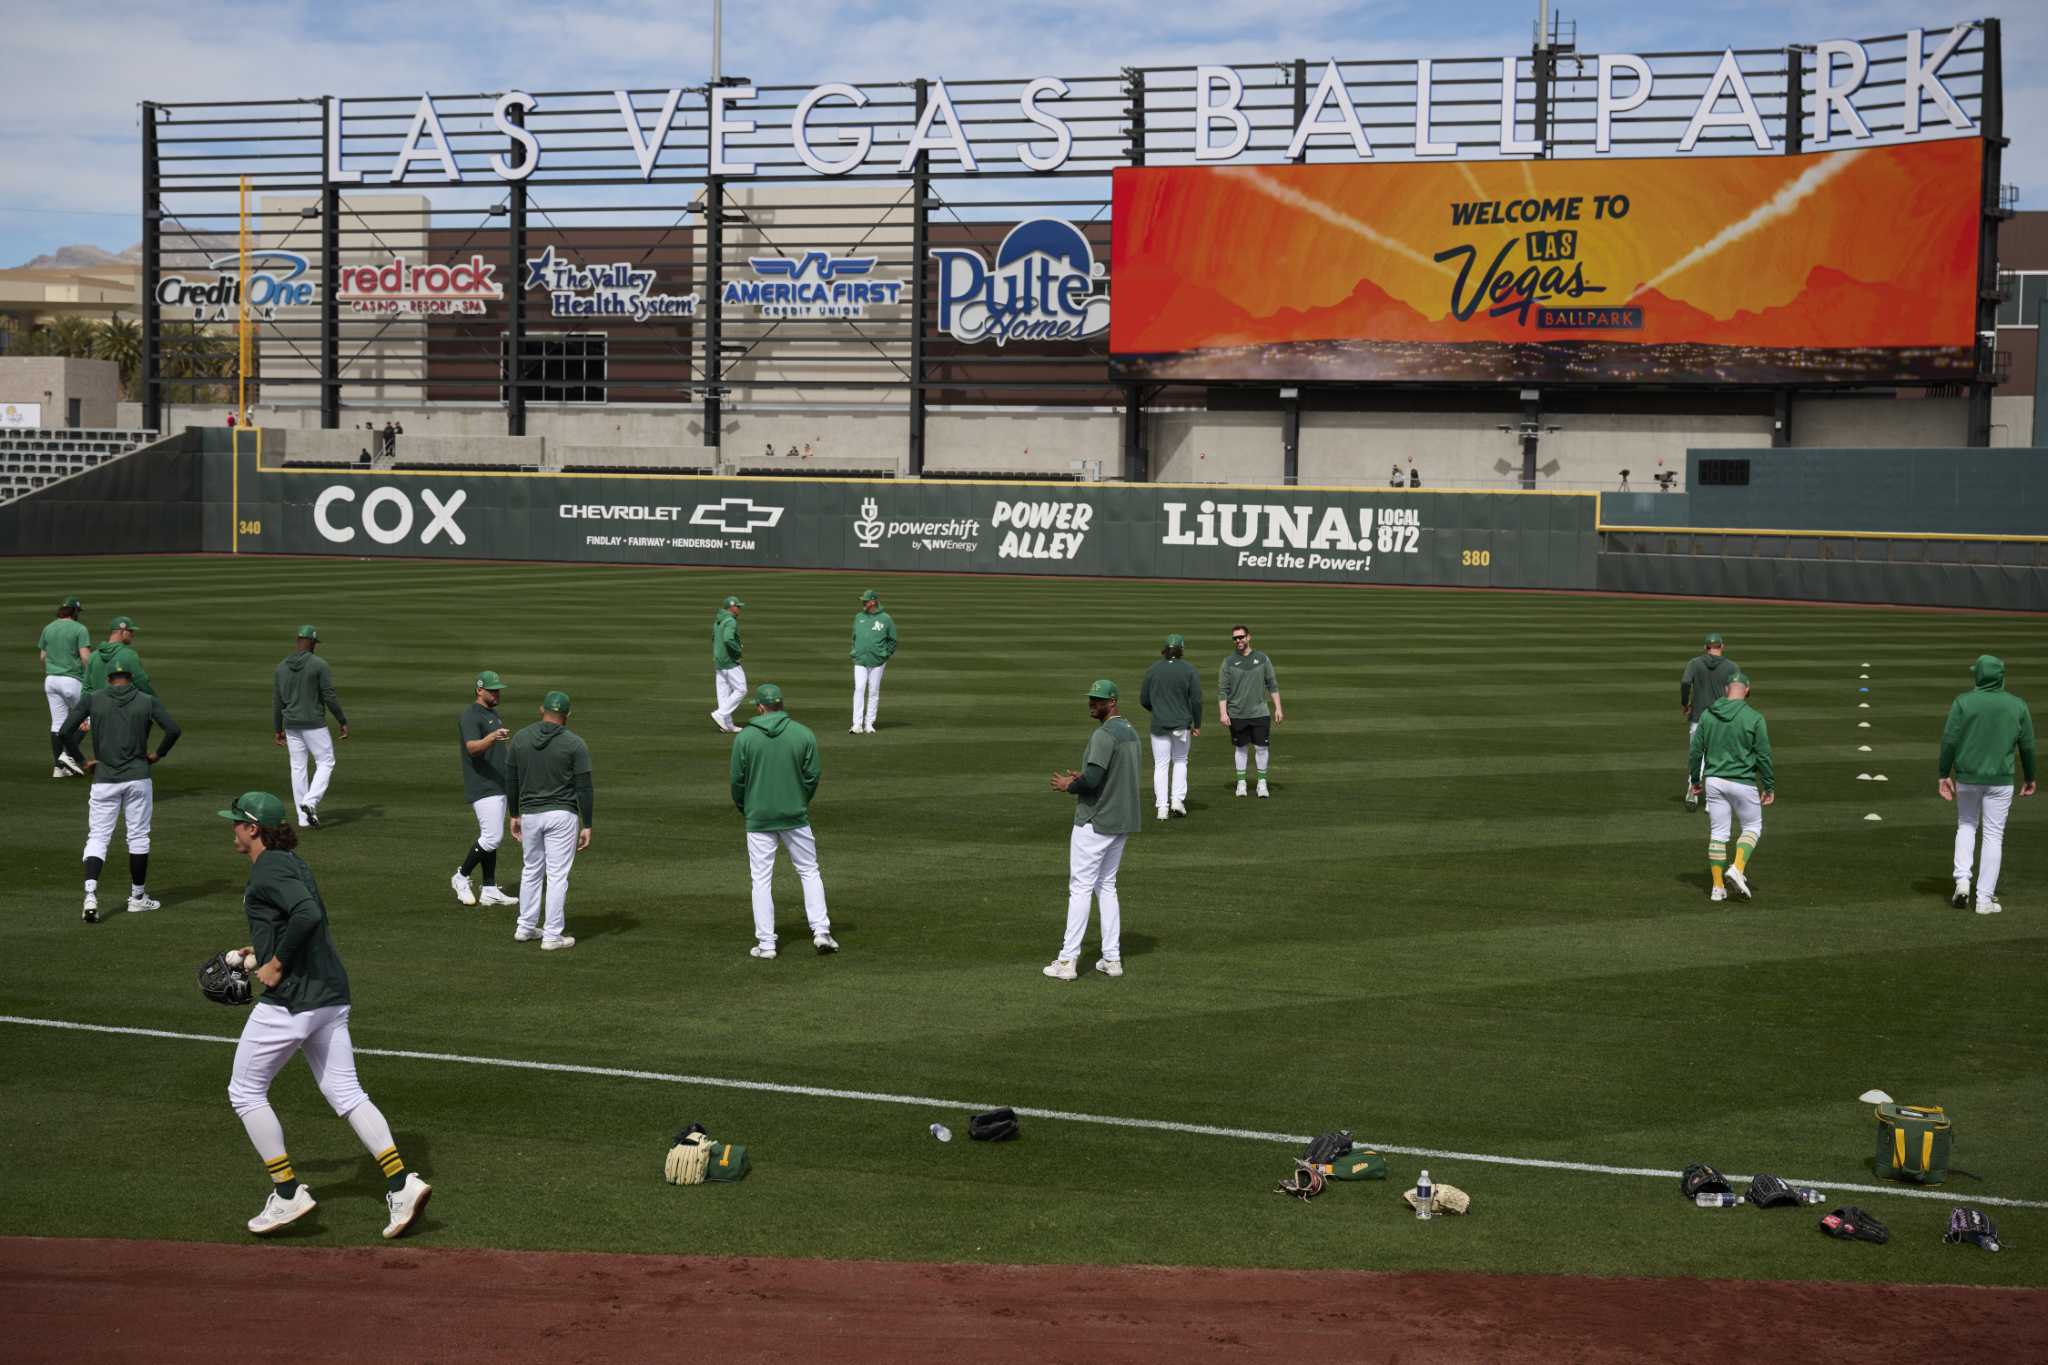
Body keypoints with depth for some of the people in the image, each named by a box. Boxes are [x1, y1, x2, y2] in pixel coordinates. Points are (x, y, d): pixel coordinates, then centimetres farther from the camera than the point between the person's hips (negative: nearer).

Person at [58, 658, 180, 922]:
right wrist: (158, 754, 7)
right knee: (138, 836, 11)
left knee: (97, 837, 3)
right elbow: (173, 730, -8)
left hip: (104, 779, 0)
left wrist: (83, 760, 6)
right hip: (138, 777, 0)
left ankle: (90, 895, -16)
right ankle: (137, 897, 18)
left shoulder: (93, 700, 3)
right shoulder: (147, 701, 1)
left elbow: (66, 730, -5)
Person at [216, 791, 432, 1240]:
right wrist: (263, 949, 24)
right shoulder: (293, 863, 16)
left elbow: (308, 915, -29)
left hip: (289, 999, -9)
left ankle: (288, 1193, 7)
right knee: (346, 1093, 8)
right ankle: (401, 1182, -4)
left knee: (245, 1092, 7)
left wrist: (276, 964, -19)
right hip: (330, 996, 9)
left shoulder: (268, 869, -13)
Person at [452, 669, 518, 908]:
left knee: (491, 837, 11)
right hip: (482, 787, -10)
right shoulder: (470, 716, -15)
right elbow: (472, 747, -32)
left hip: (497, 786, 10)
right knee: (492, 838, -13)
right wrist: (491, 737, -49)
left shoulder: (493, 713, 15)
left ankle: (490, 891, 15)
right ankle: (461, 878, 4)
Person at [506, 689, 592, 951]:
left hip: (529, 814, 4)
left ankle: (526, 928, 26)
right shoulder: (575, 743, -8)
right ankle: (552, 936, 1)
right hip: (562, 815, -4)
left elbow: (511, 780, 7)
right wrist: (587, 826, -5)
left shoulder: (520, 738, 2)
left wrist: (514, 815, 17)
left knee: (531, 871, 20)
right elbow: (585, 788, -10)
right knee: (557, 875, 0)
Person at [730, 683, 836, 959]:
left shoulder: (745, 737, -6)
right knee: (809, 872, 13)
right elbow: (813, 775, -1)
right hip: (795, 816, 1)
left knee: (762, 880, 5)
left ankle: (765, 944, 5)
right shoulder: (804, 734, -4)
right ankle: (821, 932, 6)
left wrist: (745, 809, 15)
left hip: (758, 819, -1)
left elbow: (737, 780, -3)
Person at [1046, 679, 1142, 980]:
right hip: (1123, 821, 9)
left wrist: (1069, 785, -6)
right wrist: (1083, 779, 15)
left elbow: (1092, 779, -25)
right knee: (1106, 887, 16)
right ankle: (1112, 958, 15)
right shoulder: (1131, 732, 13)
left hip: (1095, 822, -9)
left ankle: (1067, 961, -3)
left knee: (1080, 888, -4)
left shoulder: (1104, 735, -18)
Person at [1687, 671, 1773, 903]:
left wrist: (1696, 780, 17)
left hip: (1713, 781, 4)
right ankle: (1737, 869, -6)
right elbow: (1763, 755, -7)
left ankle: (1718, 887, 9)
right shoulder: (1754, 718, -10)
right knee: (1752, 827, 15)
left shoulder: (1708, 714, 1)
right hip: (1742, 782, -4)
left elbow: (1696, 750, 5)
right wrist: (1769, 787, 2)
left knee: (1717, 833, 10)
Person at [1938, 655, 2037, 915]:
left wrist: (1944, 774, 0)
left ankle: (1962, 879, 2)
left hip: (1967, 777, 0)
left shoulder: (1963, 702, -7)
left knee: (1966, 826, 20)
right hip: (2001, 780, 0)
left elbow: (1949, 740, -8)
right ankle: (1985, 899, 5)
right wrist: (2029, 777, 17)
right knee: (1994, 835, 6)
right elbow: (2027, 745, 4)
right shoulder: (2018, 706, -2)